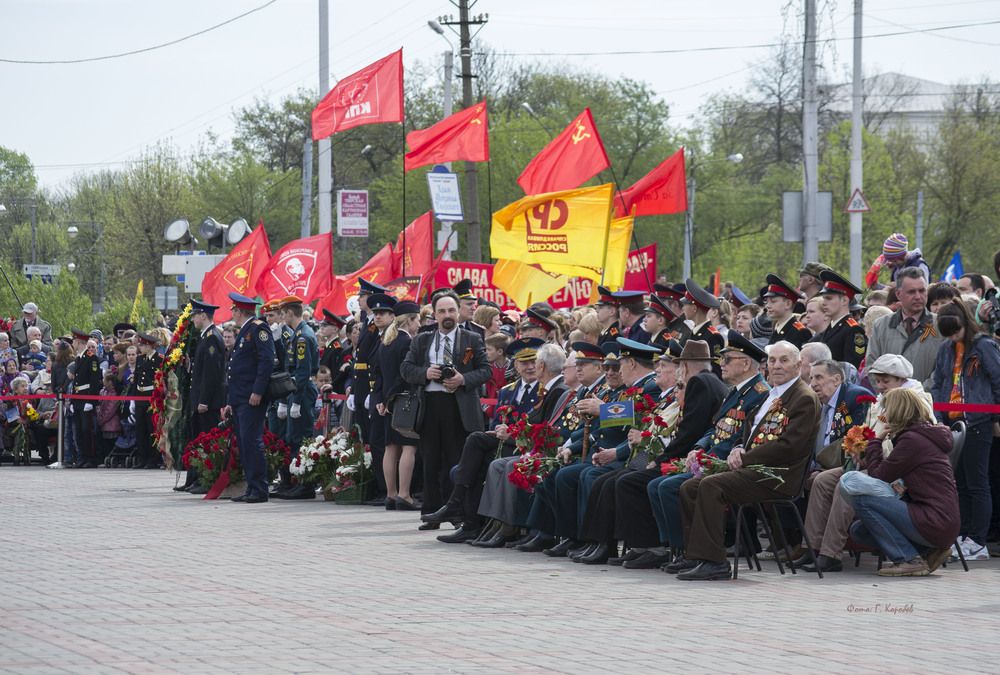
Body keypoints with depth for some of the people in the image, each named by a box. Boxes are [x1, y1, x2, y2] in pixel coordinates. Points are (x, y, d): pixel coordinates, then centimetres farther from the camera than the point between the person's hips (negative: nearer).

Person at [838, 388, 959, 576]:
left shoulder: (912, 440, -13)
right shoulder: (924, 436, 18)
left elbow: (878, 476, -7)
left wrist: (875, 442, 5)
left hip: (935, 523, -10)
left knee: (861, 497, -12)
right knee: (859, 530, 13)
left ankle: (909, 560, -10)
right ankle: (928, 552, 8)